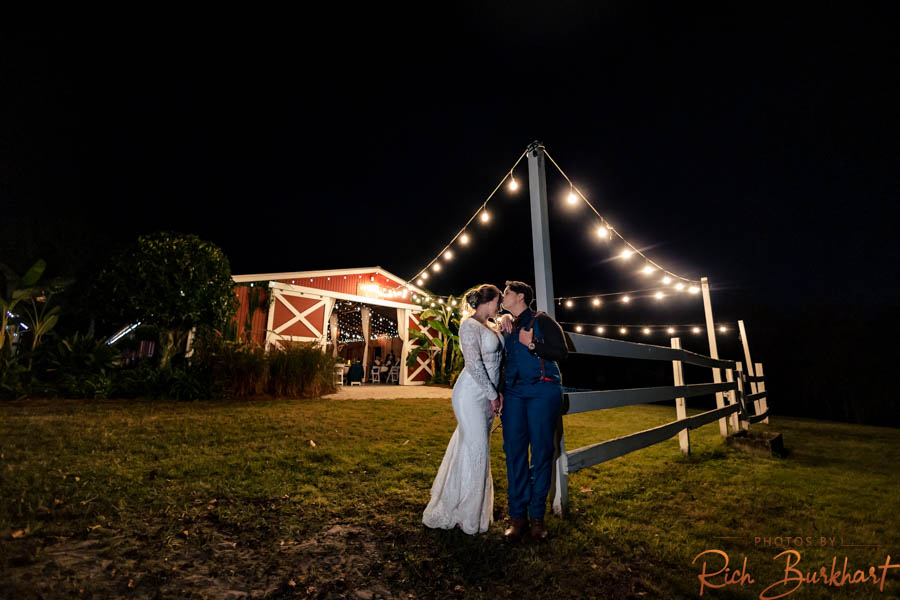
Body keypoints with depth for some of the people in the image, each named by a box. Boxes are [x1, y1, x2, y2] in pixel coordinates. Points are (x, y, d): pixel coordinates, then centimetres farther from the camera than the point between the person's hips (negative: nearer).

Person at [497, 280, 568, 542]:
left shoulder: (542, 320, 1)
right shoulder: (507, 326, 18)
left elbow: (561, 353, -6)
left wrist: (532, 345, -17)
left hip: (542, 390, -4)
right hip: (514, 391, 5)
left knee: (542, 451, 0)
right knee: (514, 450, 0)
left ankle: (537, 515, 12)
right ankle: (517, 515, 9)